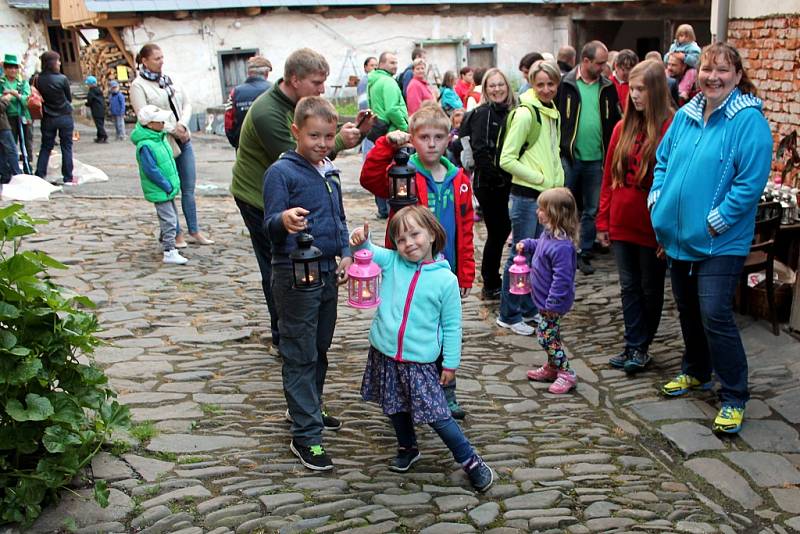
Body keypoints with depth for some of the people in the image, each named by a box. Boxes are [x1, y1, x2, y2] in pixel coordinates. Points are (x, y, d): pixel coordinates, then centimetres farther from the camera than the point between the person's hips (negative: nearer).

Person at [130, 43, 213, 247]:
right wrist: (172, 130, -14)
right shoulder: (138, 86, -8)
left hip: (183, 140, 6)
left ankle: (194, 230, 19)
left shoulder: (169, 79, 11)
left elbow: (187, 104, 11)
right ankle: (175, 234, 13)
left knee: (189, 189, 10)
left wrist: (182, 124, -7)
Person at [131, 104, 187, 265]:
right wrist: (167, 187, -19)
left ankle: (164, 241, 38)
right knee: (169, 220, -9)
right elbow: (151, 171, -24)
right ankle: (169, 252, -6)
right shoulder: (145, 145, -24)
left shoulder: (160, 137, 6)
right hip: (159, 191, -9)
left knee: (171, 217, 21)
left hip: (169, 188, 9)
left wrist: (174, 183, 14)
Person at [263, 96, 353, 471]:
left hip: (327, 272, 8)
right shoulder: (281, 172, -13)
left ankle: (307, 408, 38)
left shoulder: (329, 172, 10)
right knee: (300, 355, -2)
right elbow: (271, 225, -20)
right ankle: (305, 436, 4)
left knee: (320, 349, 19)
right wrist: (284, 221, -42)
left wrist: (345, 253, 7)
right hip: (295, 275, -8)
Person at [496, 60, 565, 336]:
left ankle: (529, 308, 27)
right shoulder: (526, 114, -14)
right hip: (526, 195, -8)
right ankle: (509, 314, 11)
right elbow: (506, 160, -17)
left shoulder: (553, 113, 11)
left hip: (547, 195, 8)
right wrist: (540, 178, -15)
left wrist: (557, 183, 9)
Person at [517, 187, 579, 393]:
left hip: (553, 302, -10)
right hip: (545, 299, 10)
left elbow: (562, 277, -30)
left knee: (547, 336, -3)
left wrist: (553, 303, -27)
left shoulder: (562, 246, -31)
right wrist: (527, 245, 10)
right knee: (546, 334, 20)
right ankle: (551, 368, 36)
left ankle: (566, 374, 9)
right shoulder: (548, 234, 1)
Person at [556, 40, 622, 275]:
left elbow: (614, 122, 10)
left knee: (592, 210, 10)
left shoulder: (607, 88, 8)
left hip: (596, 159, 4)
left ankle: (585, 255, 21)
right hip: (568, 157, -4)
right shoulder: (565, 84, -4)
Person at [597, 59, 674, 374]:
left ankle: (639, 347, 23)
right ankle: (635, 348, 20)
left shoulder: (671, 128, -13)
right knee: (629, 287, 11)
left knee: (651, 289, 11)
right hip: (621, 224, 5)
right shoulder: (623, 127, 5)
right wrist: (603, 221, 9)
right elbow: (609, 176, 9)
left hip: (652, 226, -5)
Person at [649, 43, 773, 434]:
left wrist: (715, 222, -18)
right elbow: (663, 159, 18)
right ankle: (695, 372, 40)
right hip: (679, 236, 7)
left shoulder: (749, 120, -14)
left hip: (720, 242, -7)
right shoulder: (685, 115, 7)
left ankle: (734, 399, 4)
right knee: (688, 310, 19)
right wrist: (658, 201, 5)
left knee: (715, 316, -10)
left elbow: (751, 182, -19)